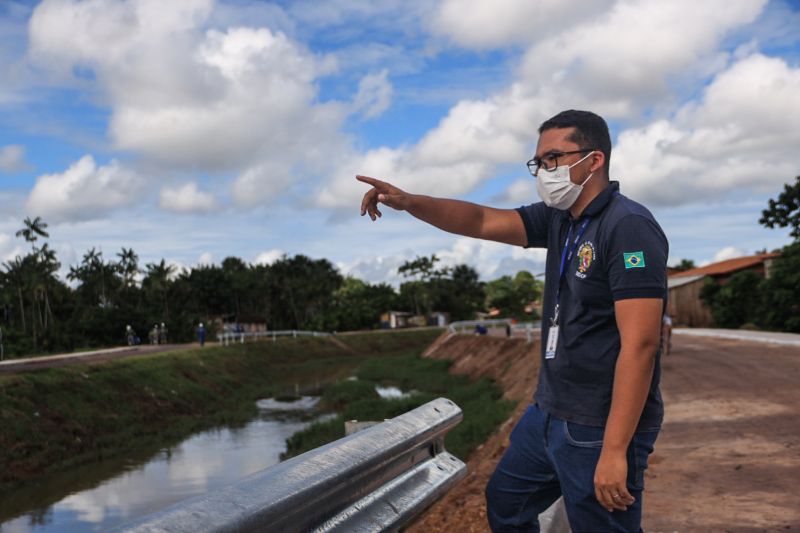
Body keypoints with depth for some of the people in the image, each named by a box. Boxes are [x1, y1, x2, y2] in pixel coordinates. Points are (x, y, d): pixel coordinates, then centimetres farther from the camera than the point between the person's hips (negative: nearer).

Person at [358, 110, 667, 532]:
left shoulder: (629, 228, -19)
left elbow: (639, 346, -24)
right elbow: (482, 221, 6)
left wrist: (614, 450, -26)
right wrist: (407, 202, -12)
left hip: (600, 428, -9)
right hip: (548, 413, 9)